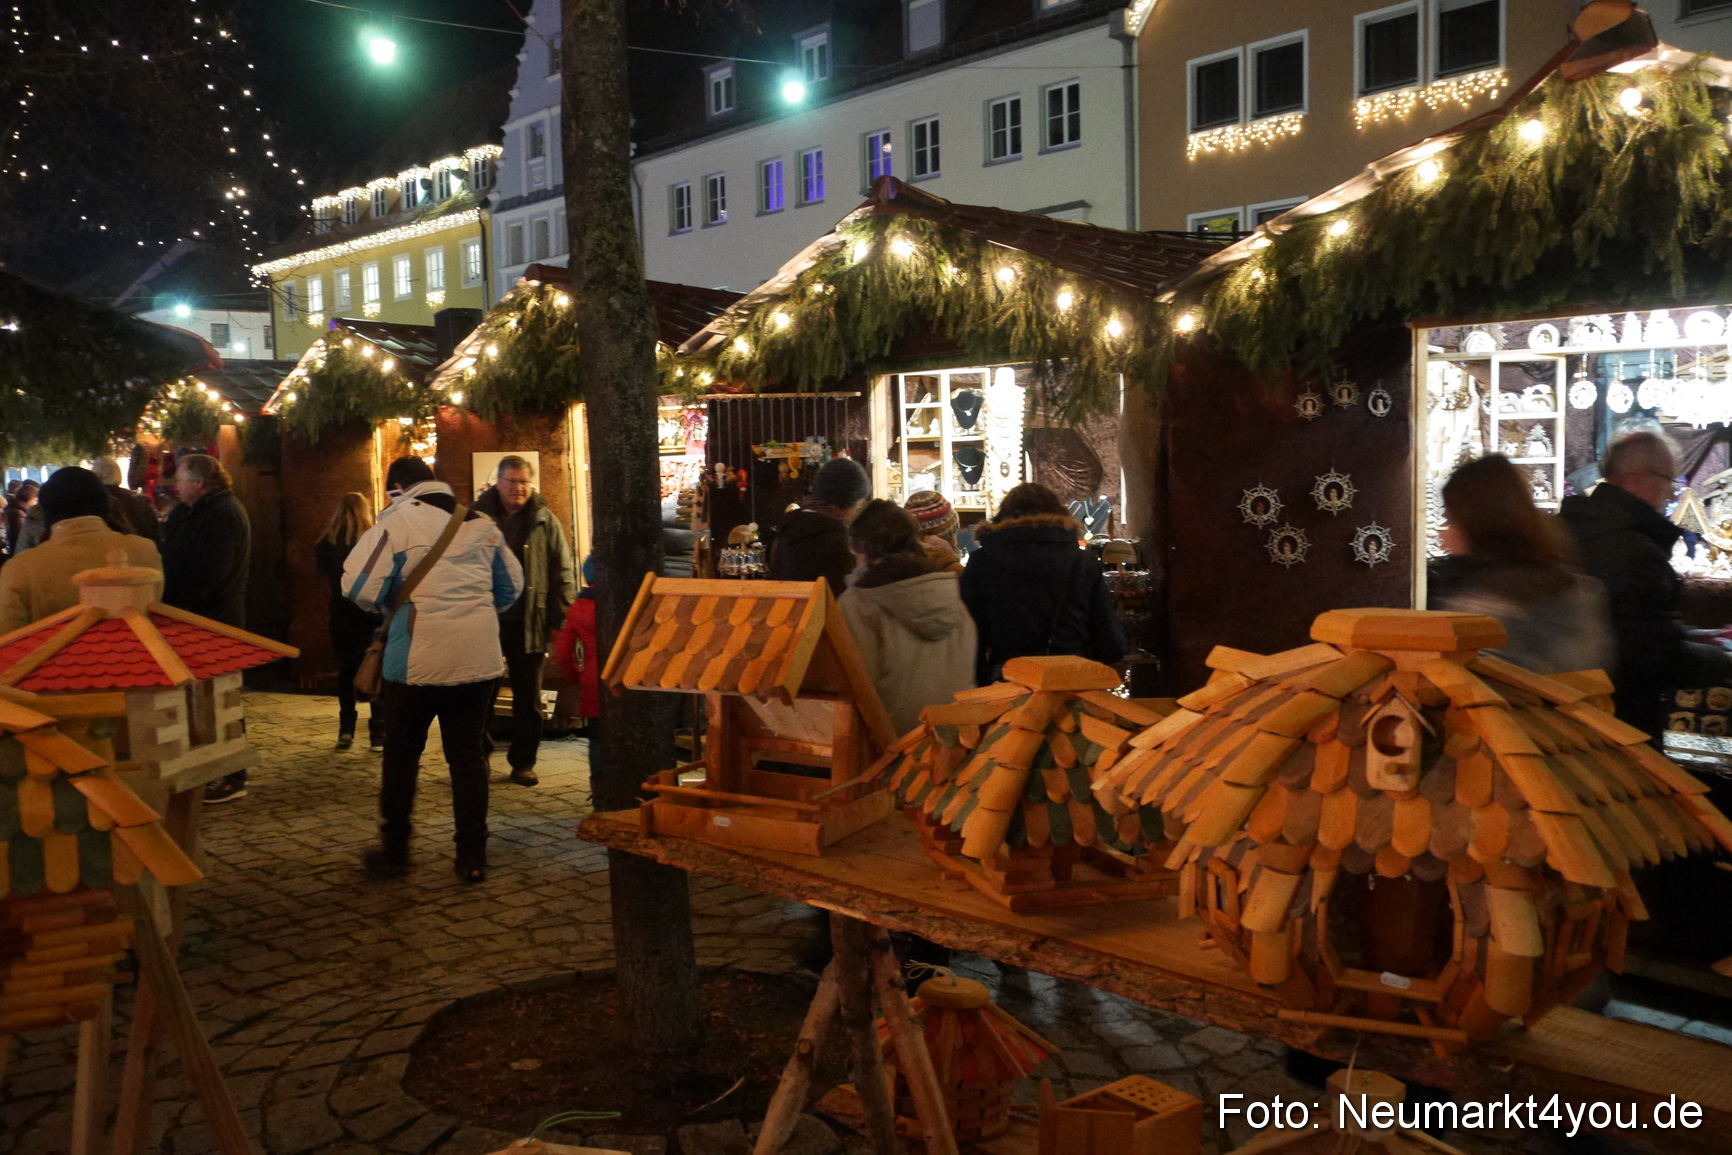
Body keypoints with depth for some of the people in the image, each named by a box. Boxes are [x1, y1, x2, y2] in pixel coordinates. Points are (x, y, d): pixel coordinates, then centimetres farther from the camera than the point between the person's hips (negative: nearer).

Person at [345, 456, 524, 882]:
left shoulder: (397, 522, -6)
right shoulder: (481, 522, 11)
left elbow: (359, 587, -12)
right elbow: (511, 585, 18)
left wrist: (387, 604, 9)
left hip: (417, 659, -4)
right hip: (478, 658, 4)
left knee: (401, 755, 13)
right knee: (468, 755, 11)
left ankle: (393, 852, 22)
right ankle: (473, 858, 13)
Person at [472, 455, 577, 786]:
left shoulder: (545, 521, 4)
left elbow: (563, 573, 4)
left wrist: (560, 619, -3)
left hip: (528, 623, 1)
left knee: (528, 698, 7)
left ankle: (523, 762, 17)